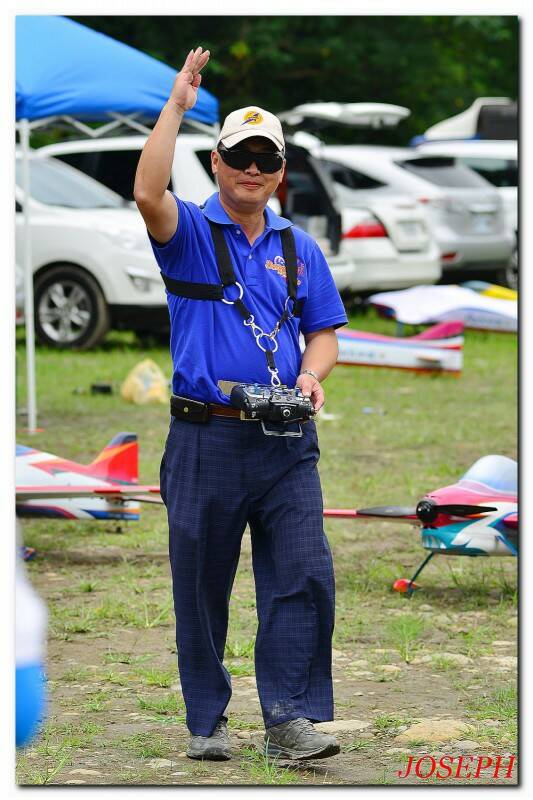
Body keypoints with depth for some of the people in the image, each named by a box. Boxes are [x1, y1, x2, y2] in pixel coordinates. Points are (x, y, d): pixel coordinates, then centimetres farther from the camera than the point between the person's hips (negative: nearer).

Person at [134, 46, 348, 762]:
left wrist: (311, 374, -5)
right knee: (202, 588, 5)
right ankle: (207, 722, 16)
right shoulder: (190, 233, 2)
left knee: (304, 579, -8)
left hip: (286, 442, 3)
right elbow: (148, 193, -20)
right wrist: (177, 105, -19)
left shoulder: (299, 249, 14)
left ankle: (290, 719, -6)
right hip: (206, 440, -3)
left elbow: (324, 331, 17)